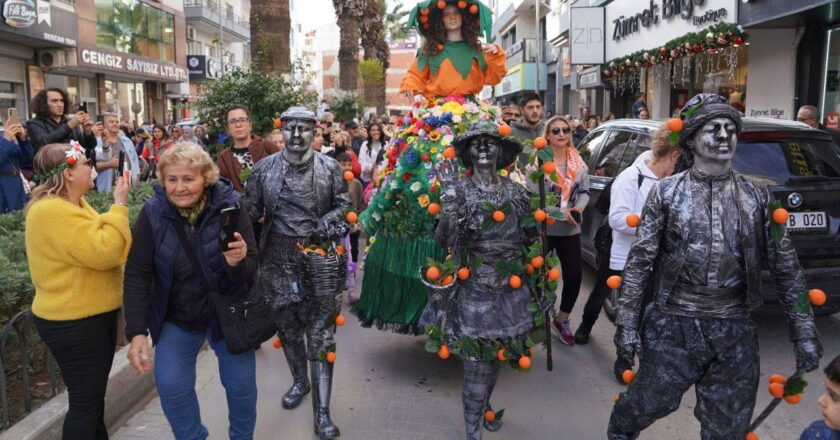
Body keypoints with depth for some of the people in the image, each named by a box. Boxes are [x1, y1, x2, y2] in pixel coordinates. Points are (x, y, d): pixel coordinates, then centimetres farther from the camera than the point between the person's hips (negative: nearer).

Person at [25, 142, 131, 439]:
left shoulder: (72, 204, 10)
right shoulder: (53, 211, -23)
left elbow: (96, 244, 22)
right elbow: (104, 252, -29)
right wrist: (119, 206, -23)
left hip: (92, 314, 10)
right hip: (73, 322, -10)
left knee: (93, 393, 22)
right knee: (85, 399, 1)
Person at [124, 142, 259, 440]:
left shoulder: (230, 206, -19)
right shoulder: (153, 213, -15)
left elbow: (251, 270, -16)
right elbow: (137, 276, -11)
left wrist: (238, 262, -40)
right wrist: (137, 332, -16)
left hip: (228, 312, -1)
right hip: (176, 317, 1)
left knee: (241, 384, 6)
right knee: (171, 386, -5)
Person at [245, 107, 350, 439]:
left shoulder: (330, 168, -1)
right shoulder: (265, 168, 1)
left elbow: (344, 206, 4)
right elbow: (250, 211, 4)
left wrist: (327, 223, -15)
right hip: (279, 259, 2)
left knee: (320, 334, -1)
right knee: (288, 326, 17)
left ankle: (322, 411, 6)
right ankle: (299, 381, 43)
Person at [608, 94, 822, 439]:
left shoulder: (758, 196, 3)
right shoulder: (666, 192, -3)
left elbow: (786, 268, 6)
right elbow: (639, 262, -5)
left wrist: (804, 332, 3)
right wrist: (627, 323, -9)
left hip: (735, 333, 3)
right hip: (672, 327, -2)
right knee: (649, 403, 9)